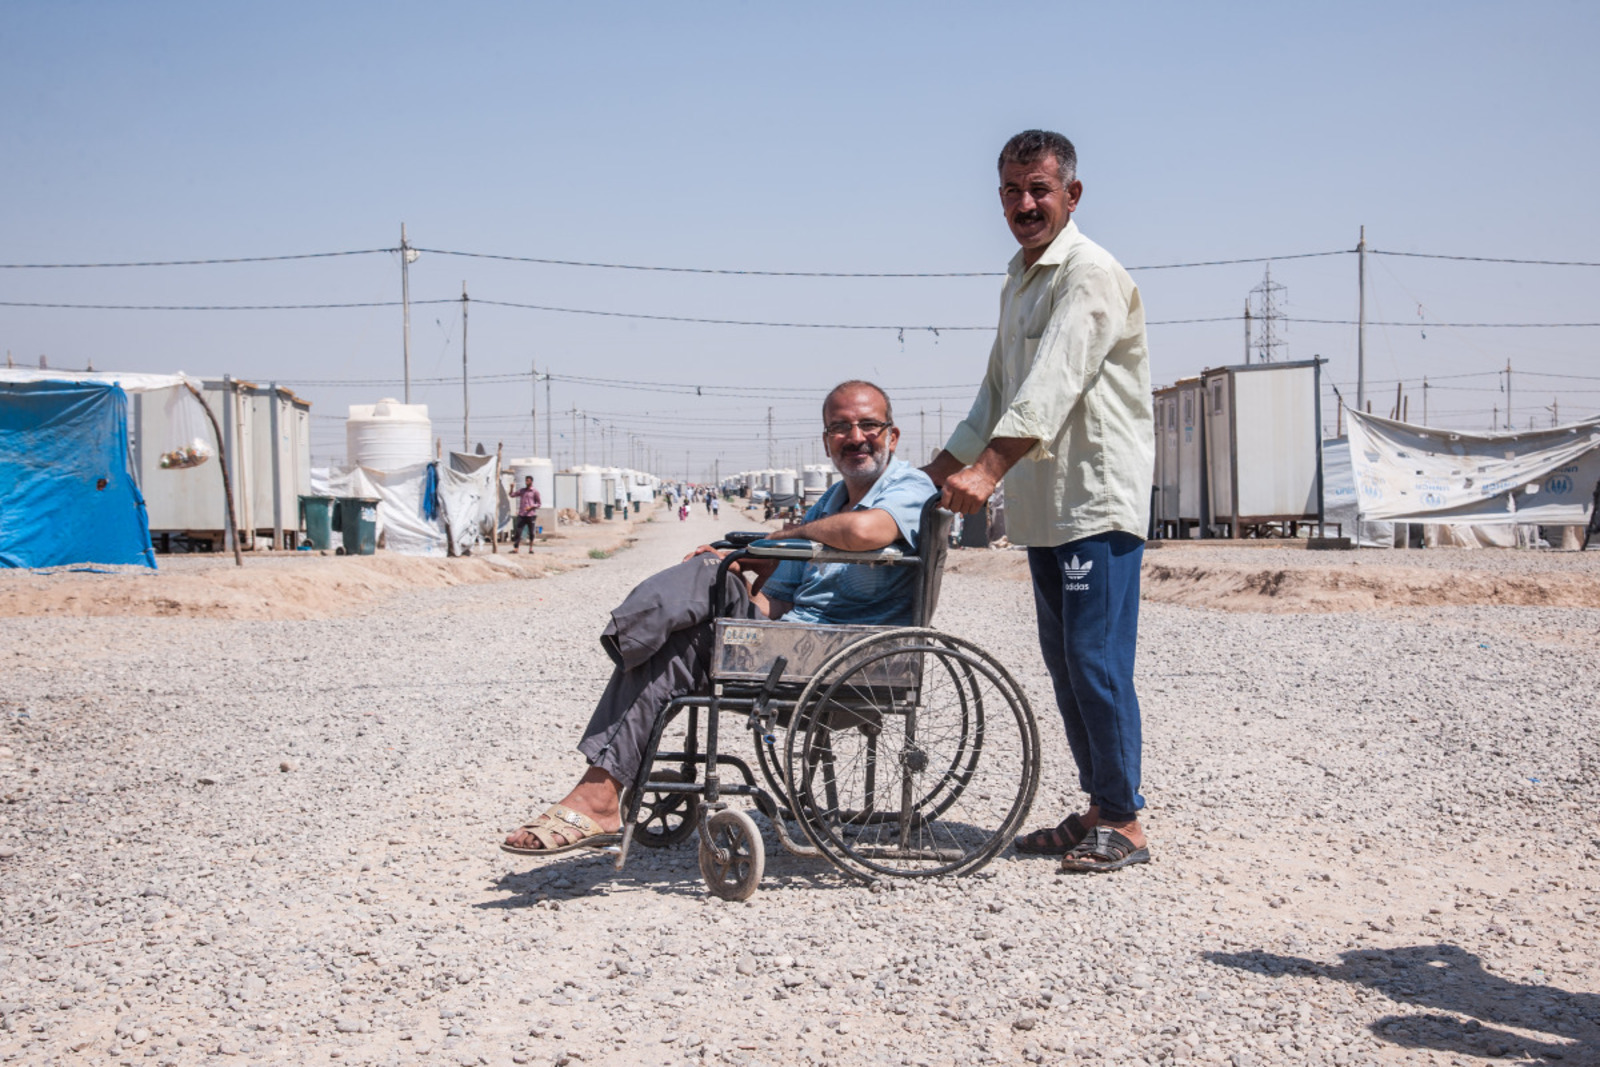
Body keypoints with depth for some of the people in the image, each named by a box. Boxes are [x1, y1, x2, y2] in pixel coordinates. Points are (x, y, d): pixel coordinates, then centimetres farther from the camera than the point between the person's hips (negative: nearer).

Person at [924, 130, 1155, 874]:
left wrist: (988, 470, -33)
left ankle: (1125, 824, -1)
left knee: (1097, 660, -10)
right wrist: (938, 473, 20)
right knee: (1064, 663, 11)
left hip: (1099, 501, -9)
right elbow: (998, 393, 26)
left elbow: (1054, 384, -24)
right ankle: (1098, 807, 21)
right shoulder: (1017, 282, 19)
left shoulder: (1091, 273, -11)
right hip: (1043, 506, 9)